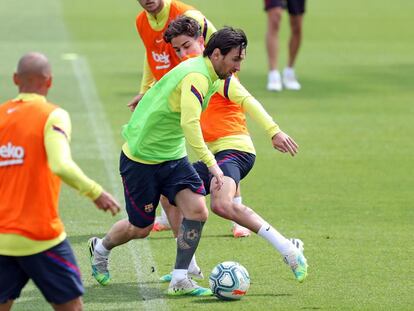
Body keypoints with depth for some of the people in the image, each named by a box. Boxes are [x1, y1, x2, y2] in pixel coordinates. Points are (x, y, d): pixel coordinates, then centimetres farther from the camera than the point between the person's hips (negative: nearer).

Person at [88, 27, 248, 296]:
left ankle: (180, 280, -1)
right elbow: (189, 123, -41)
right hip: (141, 159, -8)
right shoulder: (196, 77, -28)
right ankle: (100, 249, 39)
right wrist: (212, 164, -44)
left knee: (197, 211, -11)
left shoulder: (212, 77, 2)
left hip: (173, 157, 8)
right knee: (141, 228, 7)